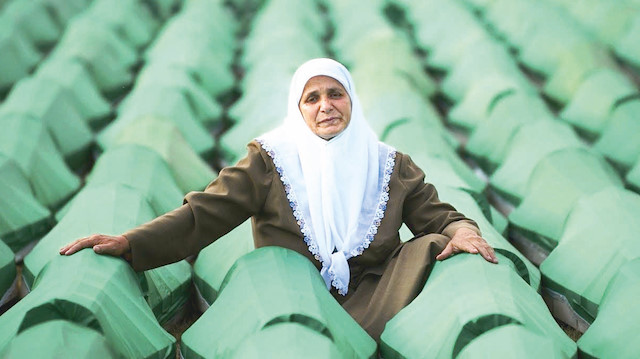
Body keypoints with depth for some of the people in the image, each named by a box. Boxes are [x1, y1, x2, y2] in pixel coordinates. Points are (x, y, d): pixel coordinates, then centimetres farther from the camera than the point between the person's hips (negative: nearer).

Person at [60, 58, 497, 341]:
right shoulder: (272, 158, 5)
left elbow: (438, 217, 11)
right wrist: (130, 243, -15)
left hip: (371, 298, 3)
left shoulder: (390, 165, 13)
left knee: (429, 247, -23)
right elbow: (205, 214, -2)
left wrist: (462, 231, -15)